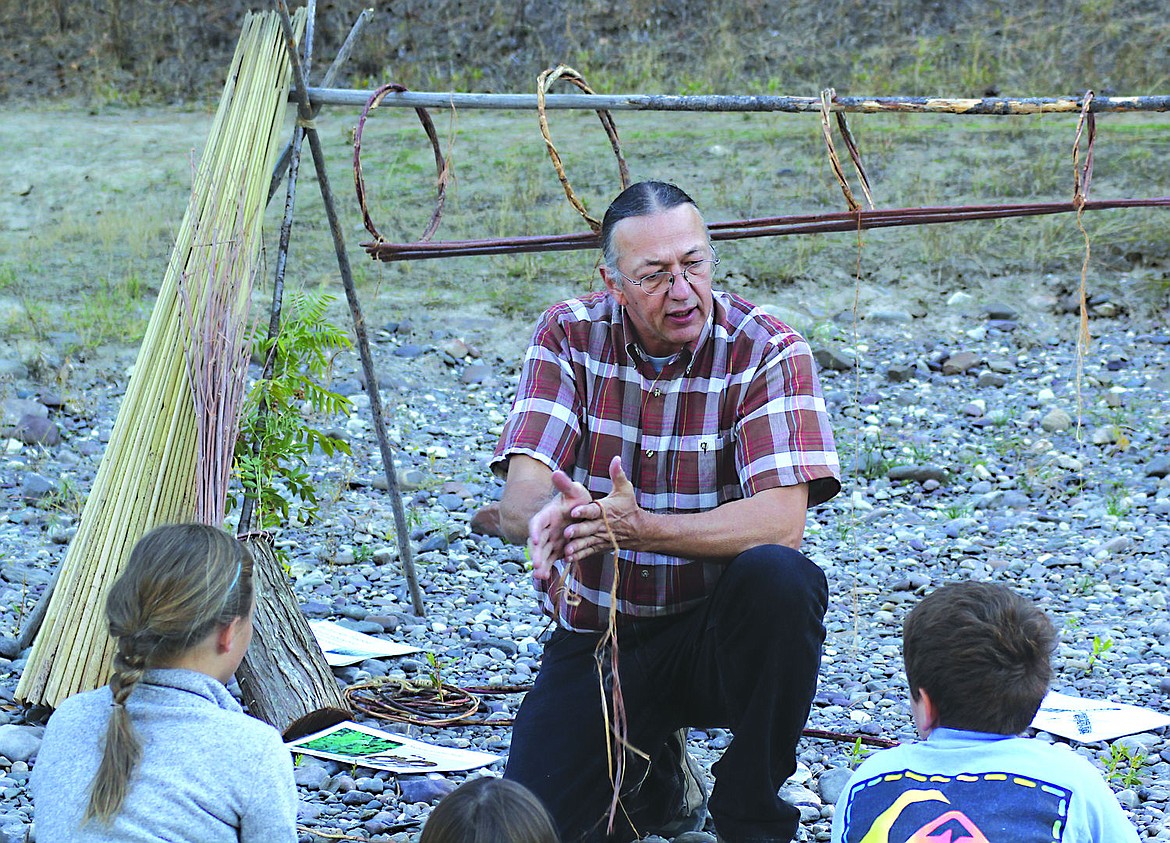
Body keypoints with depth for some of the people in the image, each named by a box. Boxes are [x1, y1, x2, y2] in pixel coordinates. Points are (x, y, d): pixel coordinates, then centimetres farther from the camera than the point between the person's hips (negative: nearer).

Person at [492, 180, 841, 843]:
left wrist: (640, 527, -39)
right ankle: (656, 771, 19)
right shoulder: (570, 336, -4)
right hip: (595, 635, 2)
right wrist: (548, 516, -39)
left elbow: (781, 521, -24)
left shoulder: (770, 351, -12)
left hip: (717, 627, -1)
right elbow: (517, 504, -13)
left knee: (778, 577, -35)